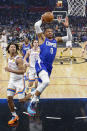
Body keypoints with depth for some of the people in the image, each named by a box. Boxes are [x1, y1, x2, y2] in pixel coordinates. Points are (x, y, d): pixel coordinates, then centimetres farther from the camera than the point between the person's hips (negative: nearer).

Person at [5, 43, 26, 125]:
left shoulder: (18, 59, -19)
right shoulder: (8, 59, 5)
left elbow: (22, 71, -27)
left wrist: (10, 70, -33)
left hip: (19, 81, -7)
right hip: (12, 81, 7)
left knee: (21, 100, -6)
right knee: (9, 98, 1)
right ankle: (14, 116, 15)